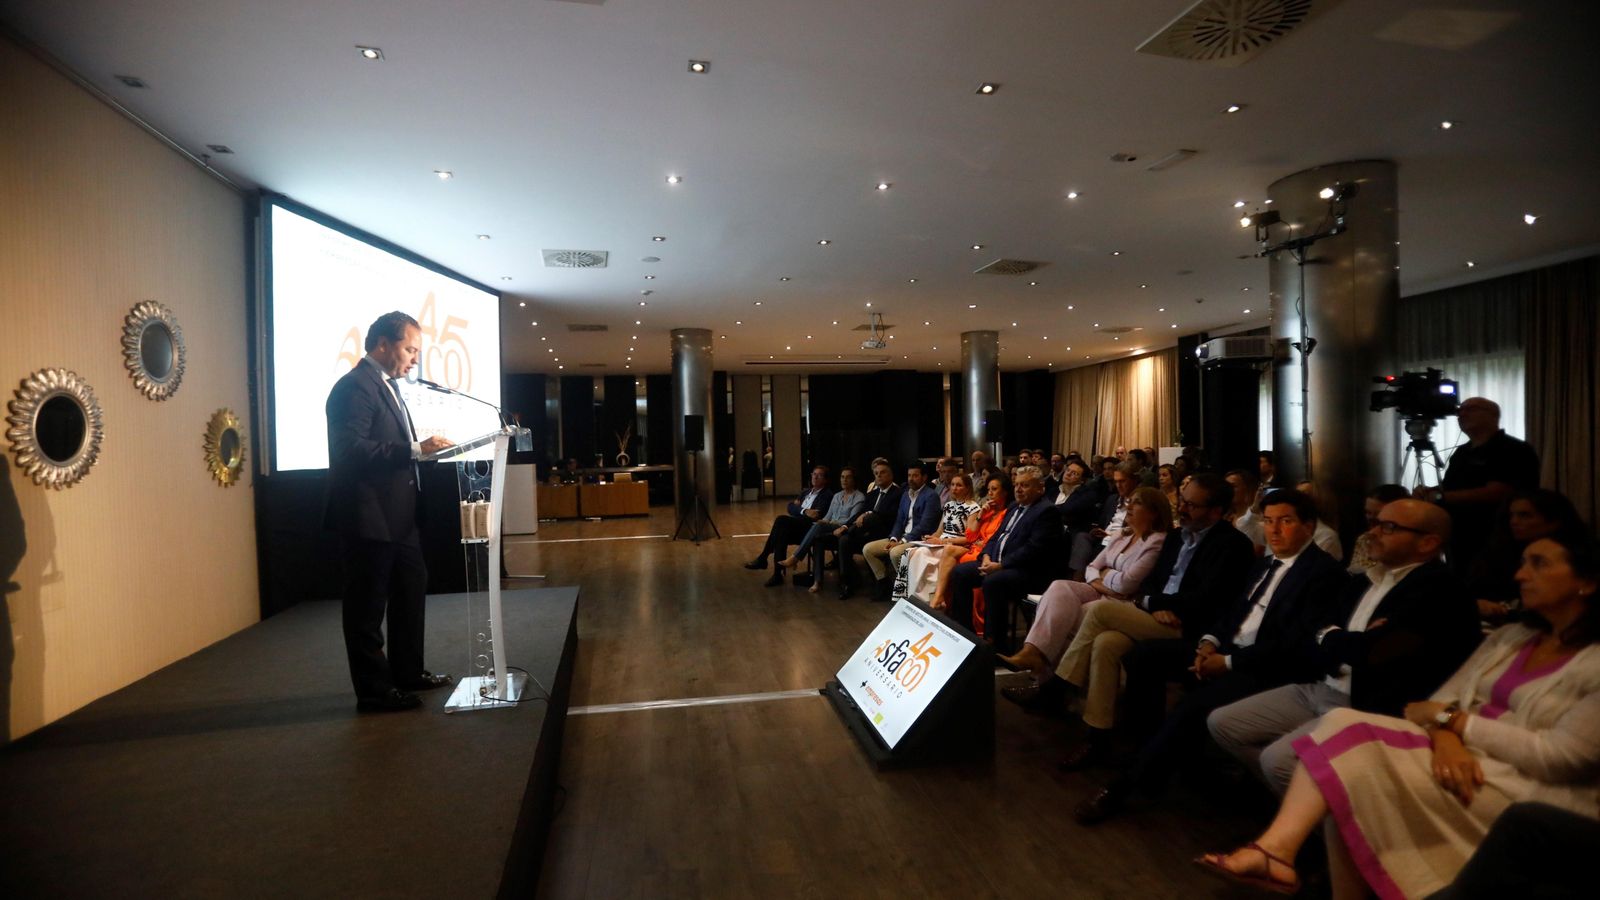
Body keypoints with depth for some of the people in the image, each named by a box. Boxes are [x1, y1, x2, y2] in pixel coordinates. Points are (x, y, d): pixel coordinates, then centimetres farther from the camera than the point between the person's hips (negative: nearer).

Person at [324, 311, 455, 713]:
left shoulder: (386, 384, 15)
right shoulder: (354, 386, -15)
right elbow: (351, 449, -26)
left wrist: (421, 449, 5)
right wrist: (415, 449, -27)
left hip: (396, 515, 10)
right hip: (368, 517, -10)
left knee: (411, 589, 19)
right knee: (367, 604, 2)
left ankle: (407, 672, 33)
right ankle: (374, 689, 15)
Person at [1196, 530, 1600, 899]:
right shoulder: (1510, 637, 16)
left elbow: (1560, 757, -15)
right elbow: (1442, 702, 9)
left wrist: (1453, 720, -9)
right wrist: (1445, 735, -14)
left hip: (1534, 793, -6)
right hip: (1466, 759, 6)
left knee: (1357, 769, -28)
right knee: (1343, 724, -23)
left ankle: (1279, 849, -18)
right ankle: (1278, 846, -31)